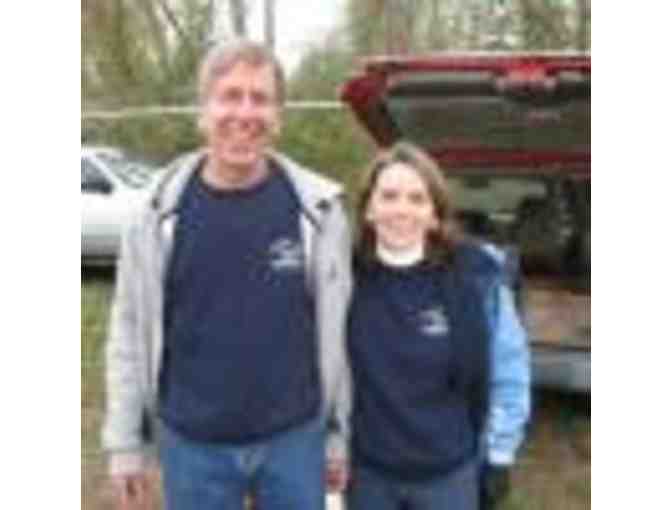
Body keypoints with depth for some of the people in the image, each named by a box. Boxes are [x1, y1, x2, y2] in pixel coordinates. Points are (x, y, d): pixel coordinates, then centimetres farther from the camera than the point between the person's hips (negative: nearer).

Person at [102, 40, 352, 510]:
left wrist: (339, 434, 2)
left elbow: (339, 328, -1)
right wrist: (126, 443, 1)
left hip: (294, 439, 0)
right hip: (191, 443, 0)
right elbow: (131, 332, 0)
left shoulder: (318, 208, -7)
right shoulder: (161, 213, -6)